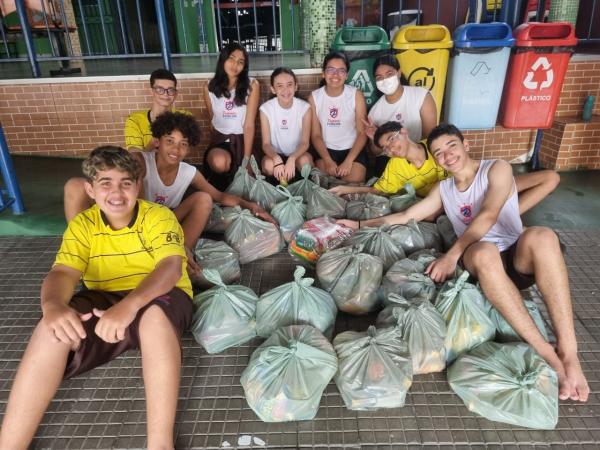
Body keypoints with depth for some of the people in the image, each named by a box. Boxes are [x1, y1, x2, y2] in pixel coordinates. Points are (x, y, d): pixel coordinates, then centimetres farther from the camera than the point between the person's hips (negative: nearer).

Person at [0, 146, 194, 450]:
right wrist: (52, 305, -37)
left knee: (155, 315, -40)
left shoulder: (159, 216, -8)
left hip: (157, 298, -3)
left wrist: (130, 304, -44)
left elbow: (171, 267, -24)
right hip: (103, 302, 3)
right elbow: (62, 273, -11)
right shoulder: (82, 224, 3)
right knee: (52, 329, -28)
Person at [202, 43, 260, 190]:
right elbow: (212, 119, 12)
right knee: (219, 162, -32)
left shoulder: (252, 85, -10)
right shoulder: (210, 87, -1)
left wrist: (247, 159, -17)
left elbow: (249, 125, -14)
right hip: (219, 139, 1)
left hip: (242, 140, 0)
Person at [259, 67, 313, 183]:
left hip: (297, 154, 0)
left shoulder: (304, 107, -13)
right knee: (268, 165, -32)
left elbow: (305, 142, -15)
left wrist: (291, 159, -35)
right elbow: (266, 143, -13)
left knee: (305, 160, -33)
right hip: (275, 154, 0)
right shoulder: (266, 108, -13)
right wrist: (277, 159, -36)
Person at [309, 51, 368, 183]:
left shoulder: (356, 95, -6)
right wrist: (328, 161, -16)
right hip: (326, 150, 1)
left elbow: (362, 133, -7)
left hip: (353, 149, -1)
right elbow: (316, 135, -1)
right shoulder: (314, 97, -2)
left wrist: (348, 161, -19)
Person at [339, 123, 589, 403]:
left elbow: (488, 216, -10)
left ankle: (567, 351, -36)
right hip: (481, 263, 2)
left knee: (541, 236, -37)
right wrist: (360, 224, 18)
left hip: (519, 257, -1)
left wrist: (451, 256, -20)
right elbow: (406, 217, 22)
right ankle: (545, 352, -34)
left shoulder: (497, 169, 5)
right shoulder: (442, 189, 22)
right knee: (484, 251, -36)